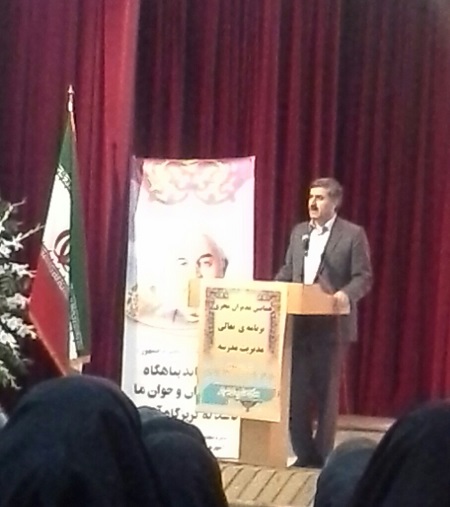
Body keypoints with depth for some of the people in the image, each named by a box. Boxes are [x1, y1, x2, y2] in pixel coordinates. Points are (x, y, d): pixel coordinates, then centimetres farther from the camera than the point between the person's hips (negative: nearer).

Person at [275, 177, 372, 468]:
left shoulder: (353, 234, -3)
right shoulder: (299, 232, 14)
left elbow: (364, 277, -7)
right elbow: (288, 271, 18)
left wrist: (346, 294, -25)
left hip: (332, 324, -5)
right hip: (300, 323, 5)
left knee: (326, 390, 2)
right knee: (297, 389, 5)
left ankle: (322, 454, 12)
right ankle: (303, 452, 15)